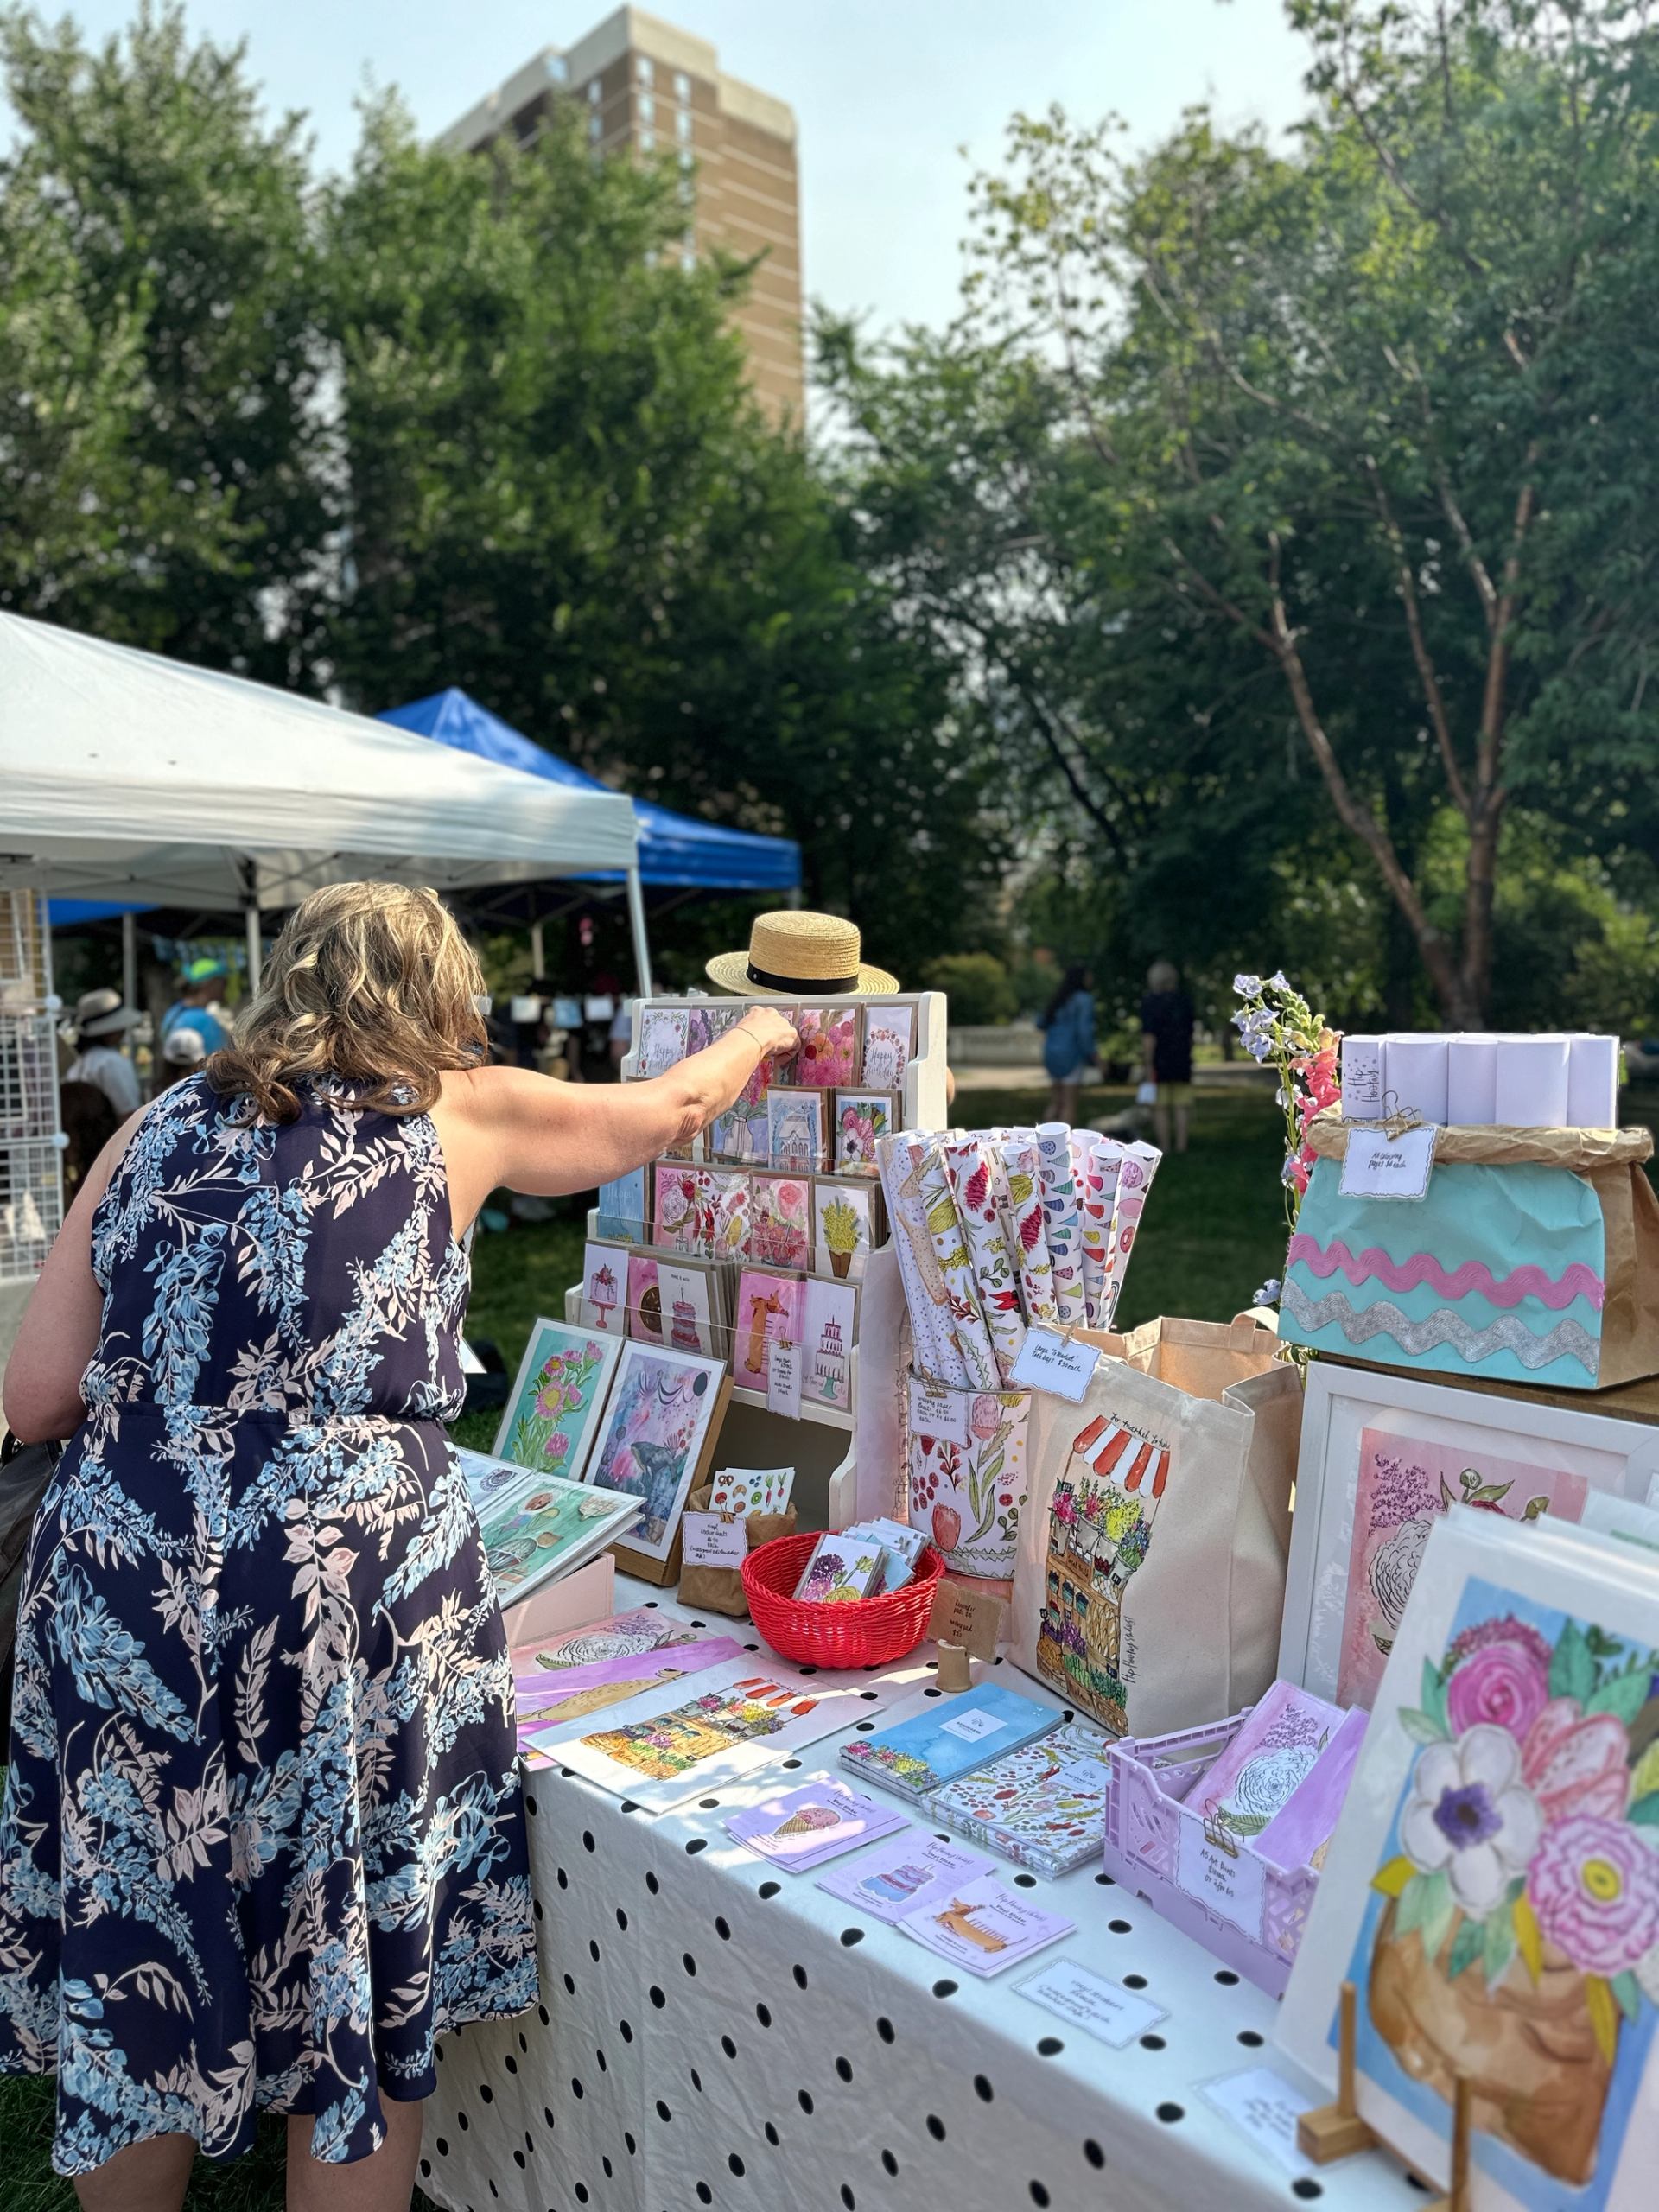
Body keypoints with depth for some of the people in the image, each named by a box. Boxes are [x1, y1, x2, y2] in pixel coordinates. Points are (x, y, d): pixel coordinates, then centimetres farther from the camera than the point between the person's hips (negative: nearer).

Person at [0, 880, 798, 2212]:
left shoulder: (153, 1132, 11)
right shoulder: (457, 1113, 3)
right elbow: (669, 1111, 19)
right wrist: (754, 1037, 38)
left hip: (117, 1587, 4)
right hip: (348, 1589, -3)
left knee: (133, 1994, 21)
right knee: (362, 1991, 15)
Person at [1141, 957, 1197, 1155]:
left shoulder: (1149, 1002, -10)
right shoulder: (1184, 1001, 5)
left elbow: (1149, 1036, -16)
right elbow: (1190, 1033, 10)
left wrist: (1149, 1064, -16)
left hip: (1160, 1062, -4)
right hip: (1182, 1061, 4)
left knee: (1160, 1106, 2)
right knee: (1181, 1105, 7)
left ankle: (1164, 1146, 2)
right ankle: (1181, 1146, 5)